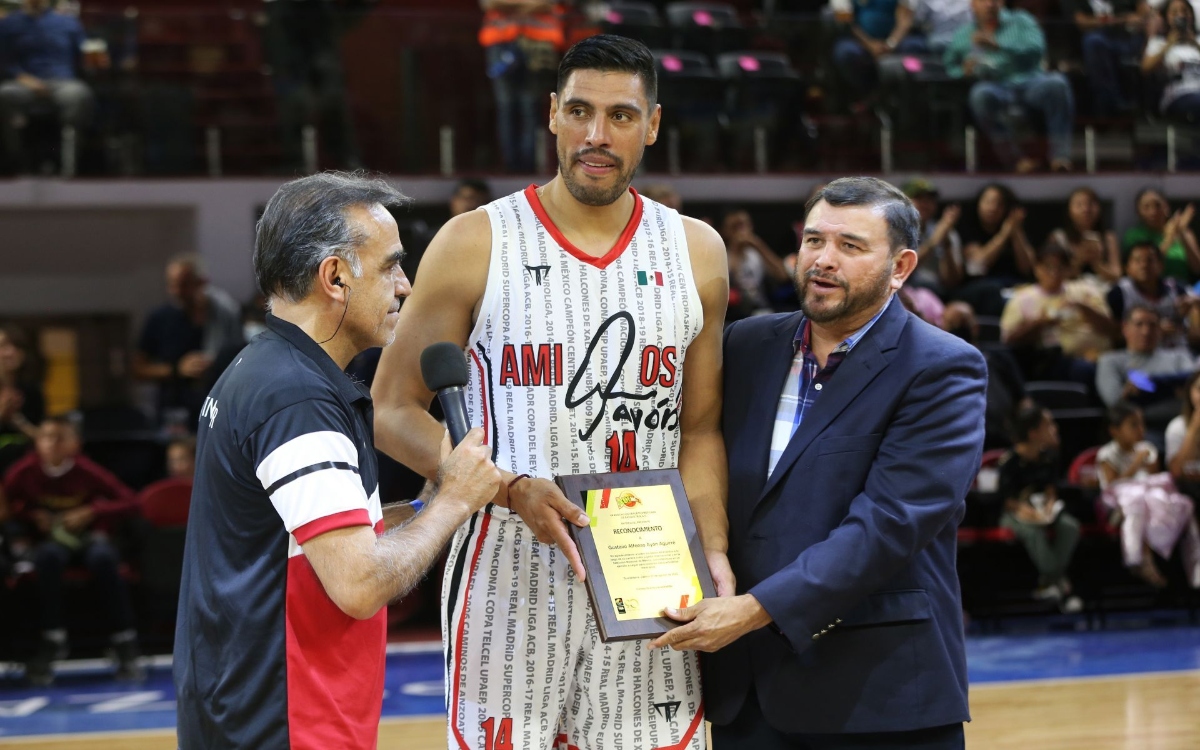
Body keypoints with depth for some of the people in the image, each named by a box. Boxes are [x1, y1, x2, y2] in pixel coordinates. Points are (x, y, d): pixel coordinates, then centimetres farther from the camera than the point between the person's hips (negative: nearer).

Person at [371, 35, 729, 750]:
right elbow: (394, 411, -2)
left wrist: (712, 549, -4)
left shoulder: (695, 253, 7)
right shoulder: (475, 244, -3)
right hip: (511, 574, -3)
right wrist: (512, 490, -16)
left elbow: (700, 429, 12)